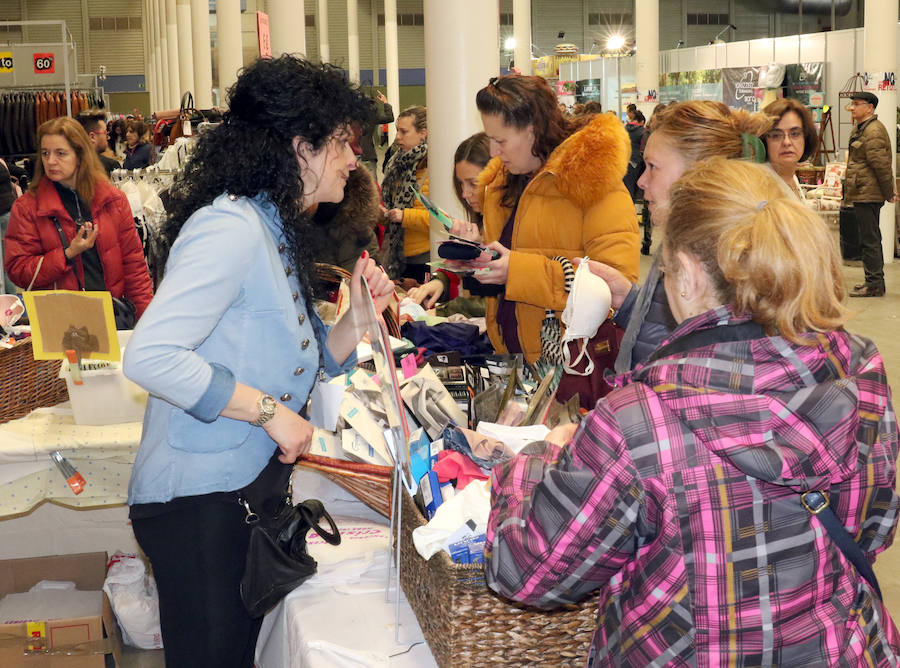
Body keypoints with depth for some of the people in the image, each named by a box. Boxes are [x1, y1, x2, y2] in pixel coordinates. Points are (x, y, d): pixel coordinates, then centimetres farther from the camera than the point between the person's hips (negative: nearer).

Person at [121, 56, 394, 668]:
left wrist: (358, 317, 0)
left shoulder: (280, 233, 13)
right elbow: (150, 356, -29)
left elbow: (304, 365, 16)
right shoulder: (231, 227, -19)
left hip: (250, 489, 9)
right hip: (196, 500, -9)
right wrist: (268, 410, -24)